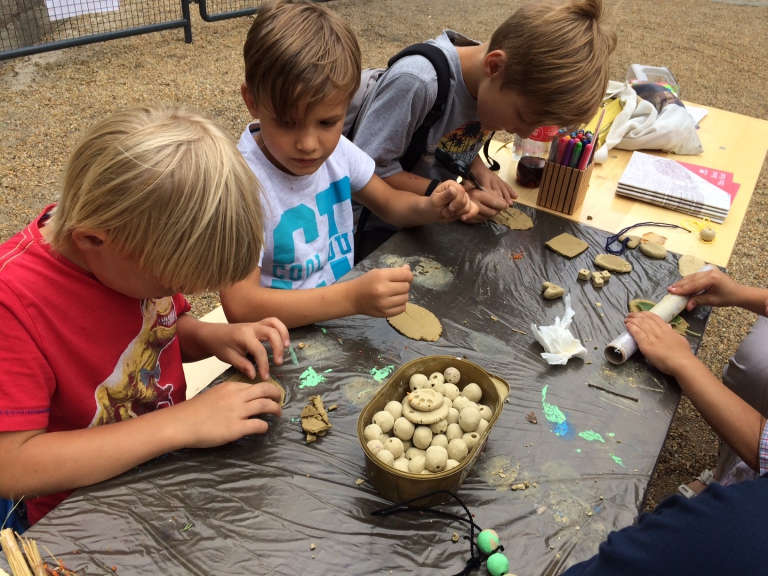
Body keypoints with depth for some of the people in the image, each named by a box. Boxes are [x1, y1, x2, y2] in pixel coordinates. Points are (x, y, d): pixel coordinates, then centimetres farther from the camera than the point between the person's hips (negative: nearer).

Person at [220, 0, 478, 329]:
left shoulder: (335, 148, -5)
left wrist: (428, 208, -10)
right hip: (286, 335, -5)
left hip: (345, 311, 5)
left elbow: (390, 204, 10)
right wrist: (352, 298, -37)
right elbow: (239, 305, -28)